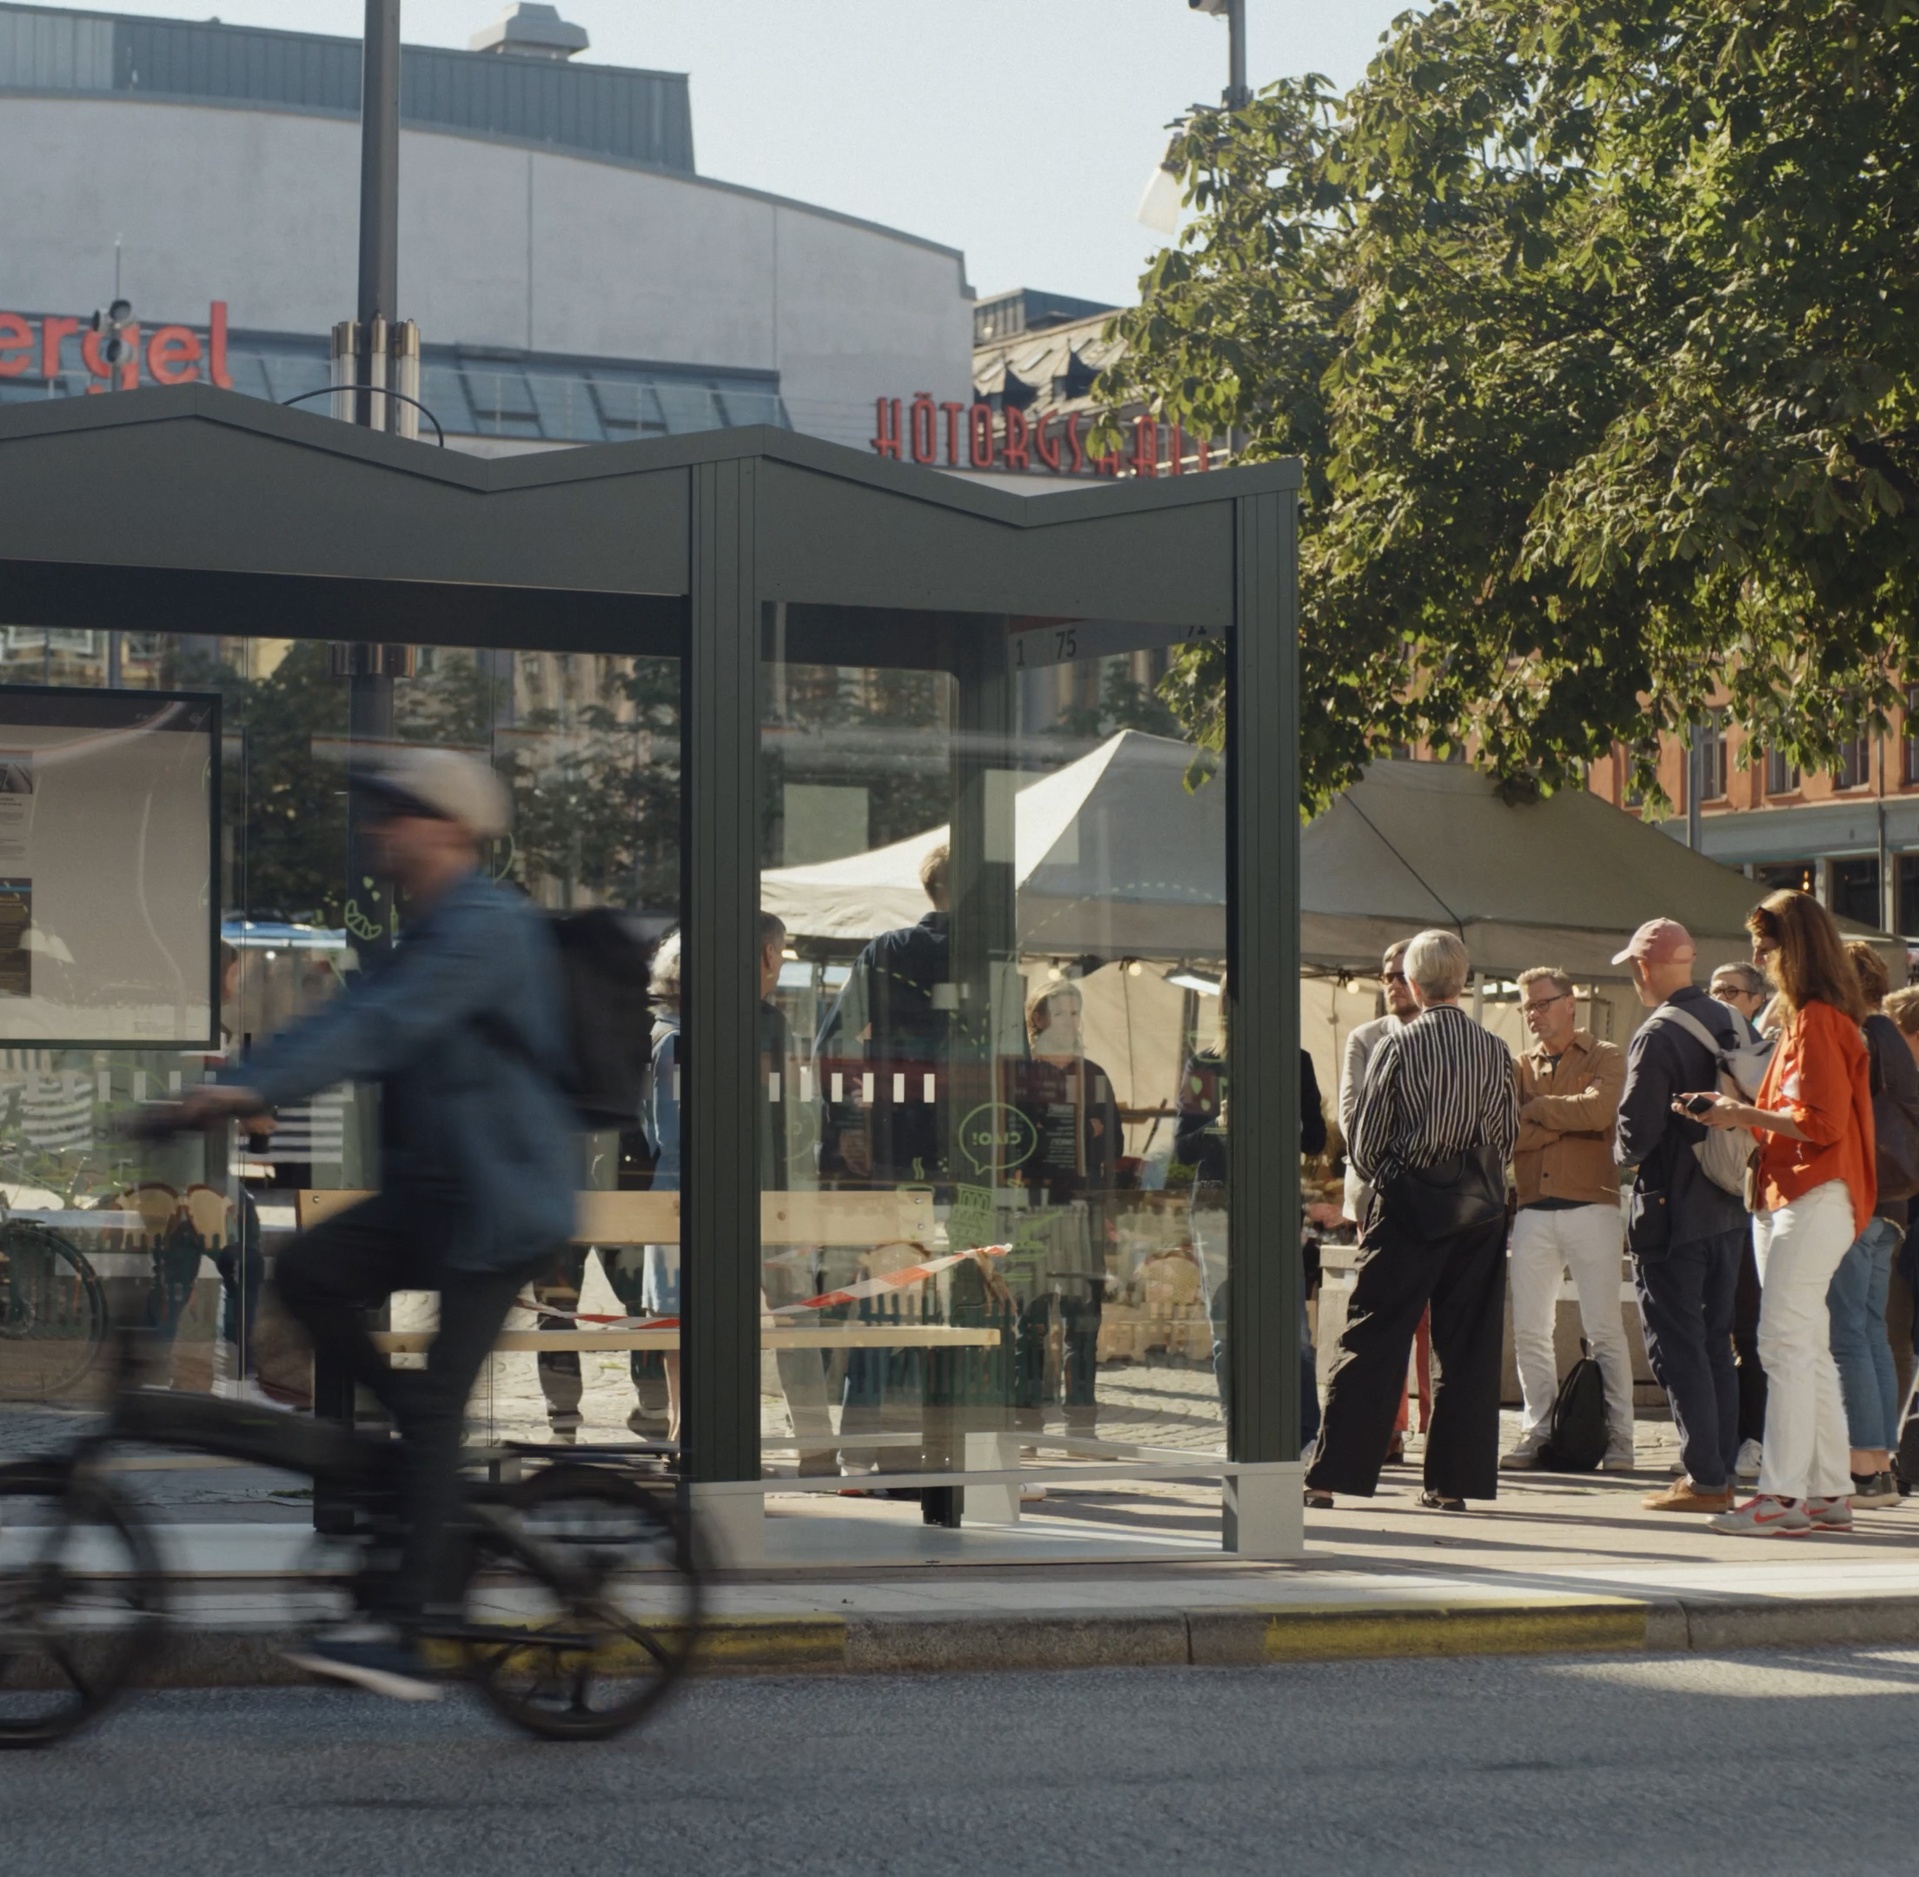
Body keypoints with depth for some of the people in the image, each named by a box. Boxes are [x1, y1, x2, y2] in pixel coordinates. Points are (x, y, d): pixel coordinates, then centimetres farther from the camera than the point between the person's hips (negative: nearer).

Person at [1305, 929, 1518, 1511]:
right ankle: (1454, 1480, 6)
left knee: (1372, 1339, -1)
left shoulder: (1398, 1046, -7)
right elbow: (1510, 1135, 7)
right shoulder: (1495, 1051, 1)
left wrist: (1377, 1178, 18)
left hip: (1408, 1201, -3)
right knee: (1470, 1344, 7)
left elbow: (1366, 1139, -2)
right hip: (1478, 1204, 3)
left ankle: (1332, 1475, -2)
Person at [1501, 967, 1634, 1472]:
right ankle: (1540, 1432, 10)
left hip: (1591, 1207, -4)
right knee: (1528, 1330, 2)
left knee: (1604, 1328, -5)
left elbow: (1598, 1110, -17)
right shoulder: (1520, 1067, 15)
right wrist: (1570, 1120, -9)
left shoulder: (1604, 1059, 5)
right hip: (1533, 1212, 4)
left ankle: (1618, 1438, -1)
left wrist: (1535, 1109, -6)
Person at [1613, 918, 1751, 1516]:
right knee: (1714, 1342, 14)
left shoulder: (1657, 1036, -17)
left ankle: (1704, 1477, -4)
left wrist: (1623, 1152, 2)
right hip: (1728, 1208, 8)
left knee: (1677, 1347, -2)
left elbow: (1636, 1132, -19)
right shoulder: (1731, 1025, 6)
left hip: (1672, 1214, -7)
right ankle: (1722, 1470, 16)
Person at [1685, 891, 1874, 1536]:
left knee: (1785, 1342, -13)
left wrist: (1741, 1115, -14)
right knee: (1806, 1348, 10)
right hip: (1785, 1194, 10)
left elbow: (1822, 1121, -18)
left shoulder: (1819, 1021, -12)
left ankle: (1782, 1494, -14)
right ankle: (1828, 1493, 12)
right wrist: (1734, 1109, 10)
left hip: (1813, 1198, -10)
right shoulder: (1803, 1020, 19)